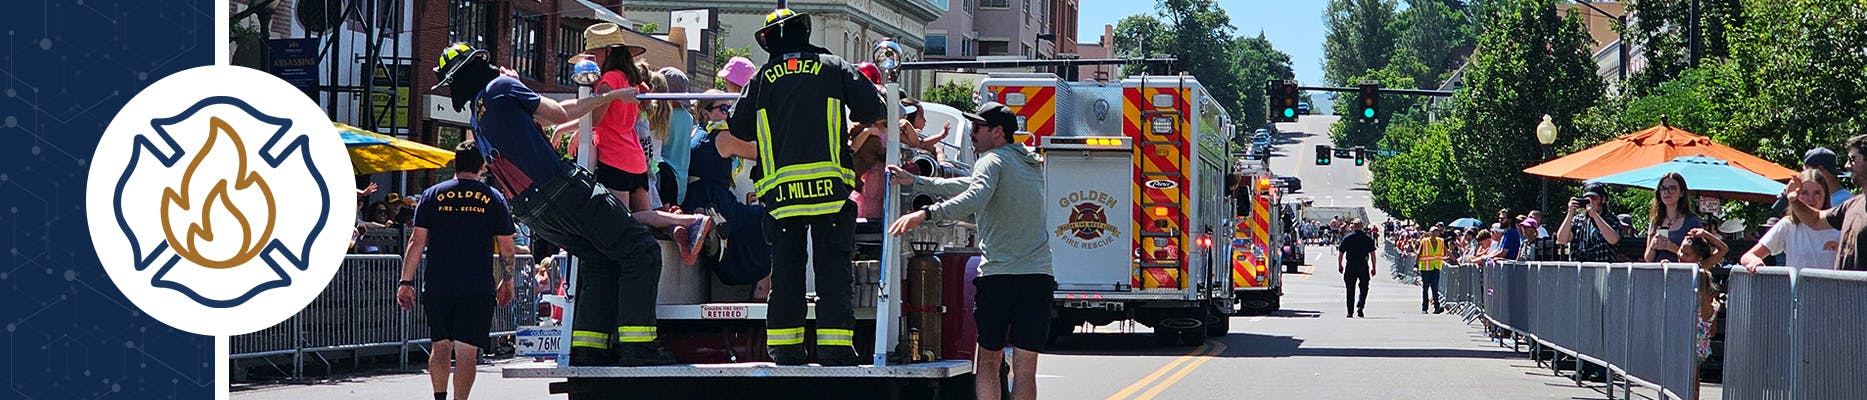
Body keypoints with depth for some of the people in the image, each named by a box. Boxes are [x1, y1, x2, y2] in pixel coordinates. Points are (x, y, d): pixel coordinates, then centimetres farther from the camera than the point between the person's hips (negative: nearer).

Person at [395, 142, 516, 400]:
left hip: (437, 285, 2)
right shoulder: (494, 198, 3)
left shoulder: (433, 195, 5)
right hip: (478, 287, -2)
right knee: (466, 352, -1)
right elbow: (507, 249, 4)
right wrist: (507, 282, 18)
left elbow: (417, 242, 2)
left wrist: (406, 282, 6)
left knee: (441, 345, 15)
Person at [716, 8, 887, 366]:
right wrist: (848, 122, 24)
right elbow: (873, 110, 2)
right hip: (828, 185, -2)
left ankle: (784, 348, 7)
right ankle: (834, 347, -9)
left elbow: (739, 130, 15)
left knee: (785, 270, 8)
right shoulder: (834, 67, 8)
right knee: (833, 269, -2)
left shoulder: (763, 77, 13)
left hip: (780, 189, 2)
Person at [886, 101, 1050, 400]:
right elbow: (971, 185, 25)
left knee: (988, 360, 8)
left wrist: (924, 213, -35)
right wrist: (914, 181, 26)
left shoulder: (992, 160, -3)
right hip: (1039, 274, 5)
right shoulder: (1033, 165, 21)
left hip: (998, 274, -5)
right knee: (1025, 369, 0)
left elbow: (975, 197, -25)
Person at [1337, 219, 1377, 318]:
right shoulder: (1368, 238, 3)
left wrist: (1340, 266, 12)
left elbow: (1340, 254, 1)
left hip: (1350, 266, 0)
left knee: (1350, 290, 7)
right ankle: (1360, 308, -8)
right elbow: (1372, 254, 3)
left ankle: (1350, 312, 7)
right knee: (1364, 289, 11)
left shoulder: (1347, 238, 0)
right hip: (1364, 267, 0)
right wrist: (1373, 268, 8)